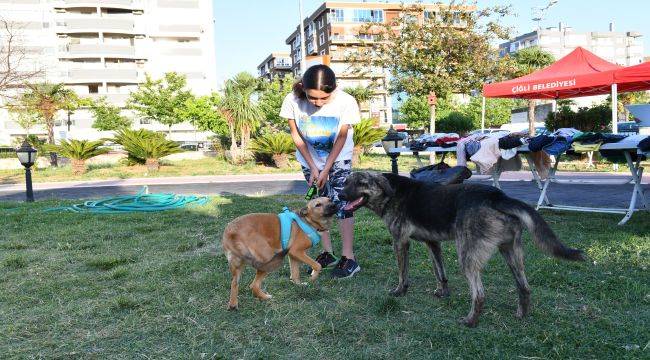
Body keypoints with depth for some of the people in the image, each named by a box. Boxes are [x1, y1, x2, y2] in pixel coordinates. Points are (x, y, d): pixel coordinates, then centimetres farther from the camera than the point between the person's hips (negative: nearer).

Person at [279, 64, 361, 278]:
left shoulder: (345, 102, -30)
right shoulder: (293, 101, -26)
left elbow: (341, 138, -17)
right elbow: (296, 136, -12)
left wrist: (326, 169, -16)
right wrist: (313, 167, -12)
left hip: (339, 159, -2)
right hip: (310, 159, 2)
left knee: (341, 203, -8)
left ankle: (348, 258, -2)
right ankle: (327, 253, 17)